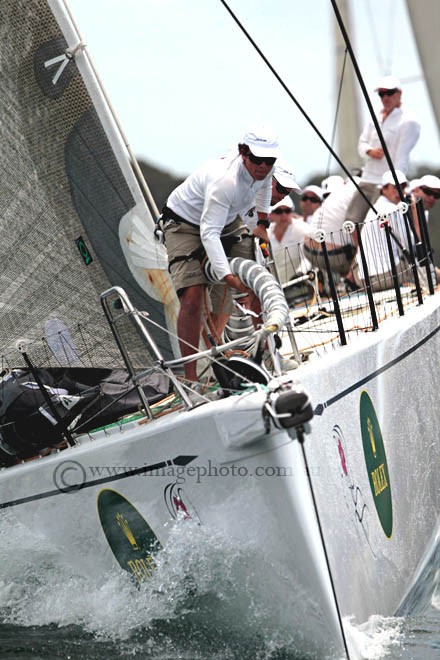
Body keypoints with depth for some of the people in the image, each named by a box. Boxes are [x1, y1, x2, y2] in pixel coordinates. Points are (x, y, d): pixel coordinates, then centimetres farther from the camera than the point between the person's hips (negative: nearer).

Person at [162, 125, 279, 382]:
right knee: (193, 298, -21)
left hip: (227, 220, 7)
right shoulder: (224, 181, -39)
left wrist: (263, 219, 15)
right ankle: (190, 376, -16)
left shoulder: (265, 168, -15)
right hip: (186, 223, -7)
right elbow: (209, 233, -43)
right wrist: (227, 276, -50)